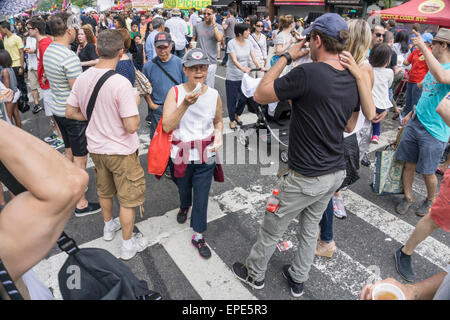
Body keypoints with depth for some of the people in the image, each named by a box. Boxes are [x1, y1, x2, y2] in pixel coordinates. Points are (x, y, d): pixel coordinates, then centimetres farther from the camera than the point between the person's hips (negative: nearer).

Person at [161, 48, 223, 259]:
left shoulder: (214, 95, -4)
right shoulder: (175, 93, -11)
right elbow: (167, 126, -20)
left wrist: (218, 135, -9)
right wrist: (185, 104, -31)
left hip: (205, 155, 0)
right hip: (180, 154, 0)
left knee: (202, 195, 6)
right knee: (183, 188, 24)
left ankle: (198, 236, 25)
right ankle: (184, 207, 60)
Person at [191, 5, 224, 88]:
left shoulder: (218, 27, -2)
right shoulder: (198, 26, 7)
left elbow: (219, 39, -21)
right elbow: (193, 38, 16)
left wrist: (214, 24, -17)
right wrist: (192, 43, -7)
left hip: (211, 62, -2)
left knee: (209, 87, 2)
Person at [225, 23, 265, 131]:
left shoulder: (248, 42, 4)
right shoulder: (231, 43, -12)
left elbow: (253, 56, 0)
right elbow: (234, 60, -23)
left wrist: (259, 65, -19)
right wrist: (243, 69, -39)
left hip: (244, 76, 5)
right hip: (232, 77, -5)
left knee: (243, 98, 9)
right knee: (232, 99, 3)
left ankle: (237, 115, 34)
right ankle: (232, 120, 20)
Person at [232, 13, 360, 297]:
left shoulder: (307, 73, -24)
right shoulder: (354, 80, 0)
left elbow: (260, 95, -15)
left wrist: (286, 57, -8)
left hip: (305, 177, -7)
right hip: (337, 172, 7)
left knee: (272, 230, 16)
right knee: (311, 227, 25)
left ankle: (254, 274, 40)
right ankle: (298, 279, 45)